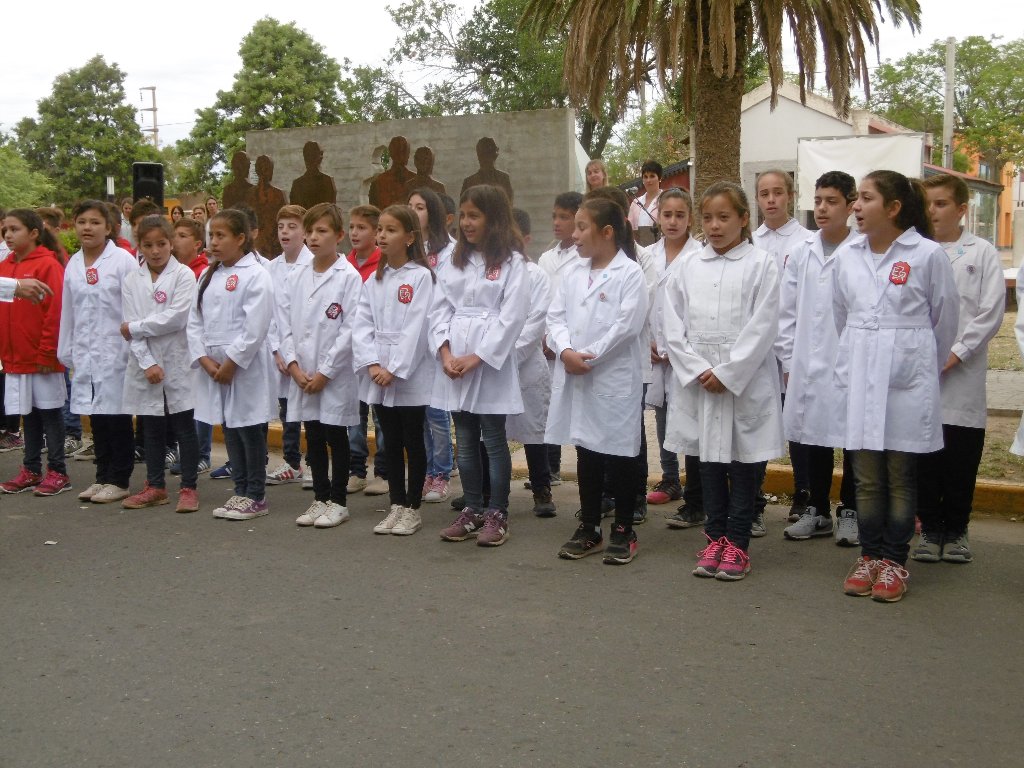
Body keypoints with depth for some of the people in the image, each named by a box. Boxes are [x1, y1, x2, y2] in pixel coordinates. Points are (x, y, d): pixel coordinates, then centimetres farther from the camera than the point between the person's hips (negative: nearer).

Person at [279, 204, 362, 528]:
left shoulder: (349, 277, -8)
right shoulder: (296, 276, 8)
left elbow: (350, 329, -12)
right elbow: (284, 321, 7)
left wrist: (324, 372, -13)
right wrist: (293, 365, -4)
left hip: (335, 374, -5)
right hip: (301, 374, 5)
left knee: (336, 437, 4)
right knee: (313, 438, 12)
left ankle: (337, 501, 16)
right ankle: (320, 498, 23)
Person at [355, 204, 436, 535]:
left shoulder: (421, 276, -7)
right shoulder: (373, 280, 11)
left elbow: (416, 327, -14)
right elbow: (364, 325, 5)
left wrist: (395, 370, -17)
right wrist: (372, 364, -9)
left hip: (410, 375, -5)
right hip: (378, 375, 5)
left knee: (413, 442, 4)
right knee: (391, 442, 12)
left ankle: (412, 508, 14)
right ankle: (397, 505, 21)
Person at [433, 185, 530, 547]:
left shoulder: (511, 262, -3)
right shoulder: (455, 261, 14)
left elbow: (512, 316, -11)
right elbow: (441, 310, 9)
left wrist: (476, 357, -15)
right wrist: (445, 352, -7)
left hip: (491, 362, -5)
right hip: (454, 363, 6)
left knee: (494, 439, 1)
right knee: (465, 441, 11)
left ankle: (497, 514, 11)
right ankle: (472, 510, 21)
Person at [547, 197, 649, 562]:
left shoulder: (630, 273, -6)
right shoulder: (572, 273, 12)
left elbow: (626, 326, -15)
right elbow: (556, 317, 6)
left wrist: (588, 356, -14)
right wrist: (565, 351, -13)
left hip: (615, 379, -6)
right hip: (574, 378, 6)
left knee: (619, 454, 3)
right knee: (586, 453, 13)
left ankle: (624, 531, 16)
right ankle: (589, 529, 24)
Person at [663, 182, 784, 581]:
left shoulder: (761, 264, -3)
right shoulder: (688, 265, 6)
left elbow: (762, 328, -9)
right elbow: (673, 326, 3)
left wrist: (727, 374, -13)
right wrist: (698, 370, -8)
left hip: (746, 381, -3)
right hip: (697, 381, 3)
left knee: (744, 462, 4)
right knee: (709, 460, 11)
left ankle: (737, 542, 15)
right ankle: (715, 537, 22)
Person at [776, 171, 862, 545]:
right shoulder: (800, 253, 5)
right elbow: (787, 311, 8)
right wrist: (788, 360, 6)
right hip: (807, 365, 4)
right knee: (813, 436, 11)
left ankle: (849, 512, 22)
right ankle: (817, 511, 24)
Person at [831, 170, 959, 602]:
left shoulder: (928, 255, -6)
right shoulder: (847, 257, 6)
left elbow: (946, 319, 4)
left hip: (906, 377, -3)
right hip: (858, 375, 4)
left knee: (901, 477, 5)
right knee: (866, 477, 8)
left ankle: (894, 562, 15)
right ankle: (869, 555, 20)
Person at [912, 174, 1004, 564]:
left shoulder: (981, 253, 5)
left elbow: (991, 312, -2)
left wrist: (956, 354, -10)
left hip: (963, 374, -1)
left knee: (962, 458, 4)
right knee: (924, 455, 4)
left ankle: (956, 530, 18)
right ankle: (930, 528, 16)